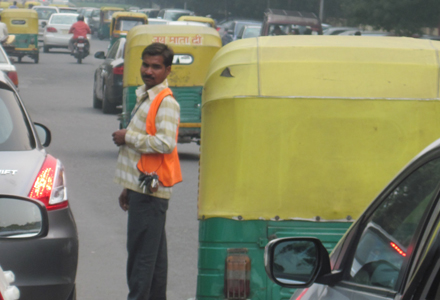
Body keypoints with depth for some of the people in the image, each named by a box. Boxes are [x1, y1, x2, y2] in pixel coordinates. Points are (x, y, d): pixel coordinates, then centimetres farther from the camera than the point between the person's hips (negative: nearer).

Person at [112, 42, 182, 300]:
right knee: (153, 253, 13)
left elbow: (165, 143, -25)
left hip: (151, 189, -10)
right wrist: (128, 188, 25)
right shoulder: (145, 97, 18)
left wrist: (127, 138, -15)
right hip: (142, 187, 10)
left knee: (141, 252, -9)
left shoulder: (166, 102, -13)